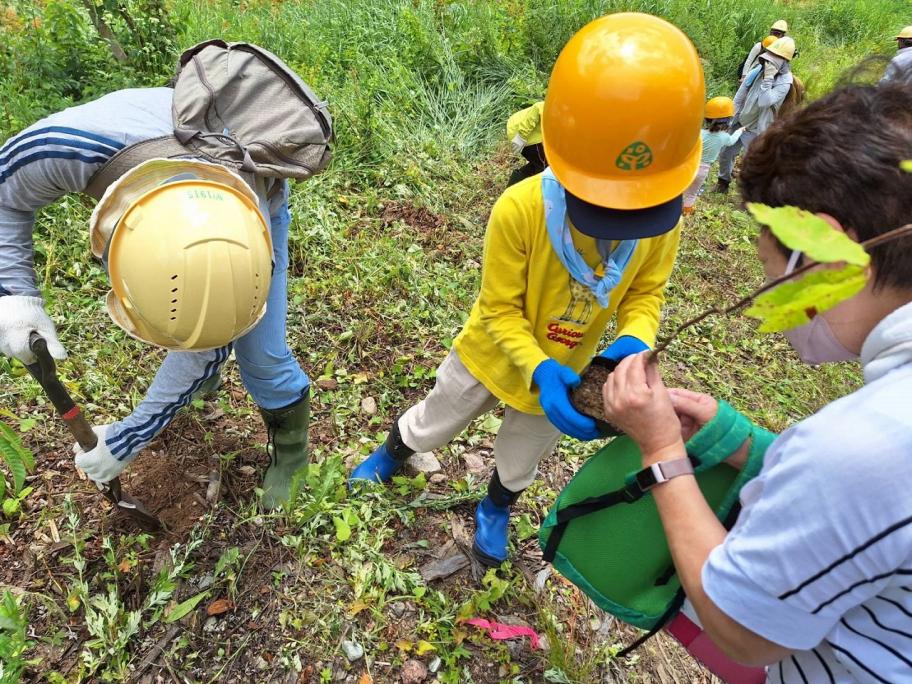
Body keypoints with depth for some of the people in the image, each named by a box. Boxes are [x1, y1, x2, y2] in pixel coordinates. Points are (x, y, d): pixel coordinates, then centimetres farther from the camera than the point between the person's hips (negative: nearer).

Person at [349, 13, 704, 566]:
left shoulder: (663, 220, -23)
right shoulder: (520, 209, -34)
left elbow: (646, 293, -10)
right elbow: (500, 311, -25)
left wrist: (634, 343, -32)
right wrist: (538, 371, -41)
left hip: (564, 373, 2)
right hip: (493, 353, -2)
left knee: (519, 463, 27)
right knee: (431, 426, 25)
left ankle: (495, 509, 61)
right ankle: (391, 455, 61)